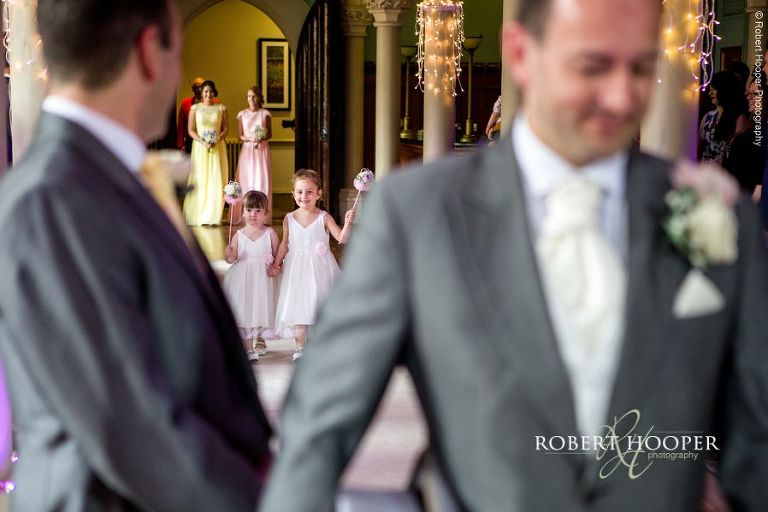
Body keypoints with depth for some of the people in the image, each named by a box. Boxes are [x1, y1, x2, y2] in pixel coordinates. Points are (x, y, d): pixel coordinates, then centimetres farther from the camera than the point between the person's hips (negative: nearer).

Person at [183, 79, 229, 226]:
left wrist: (216, 141, -12)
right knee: (200, 180, -2)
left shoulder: (221, 108, 7)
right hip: (200, 147, -1)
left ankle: (213, 217, -2)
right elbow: (191, 130, 0)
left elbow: (226, 128, 6)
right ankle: (199, 216, 1)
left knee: (216, 180, -4)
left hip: (217, 147, 1)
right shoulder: (195, 108, 4)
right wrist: (203, 142, -15)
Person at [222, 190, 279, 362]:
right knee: (243, 311, -3)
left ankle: (260, 341, 29)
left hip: (263, 278, 0)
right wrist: (229, 255, -21)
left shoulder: (270, 234, -1)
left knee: (261, 308, 6)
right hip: (242, 278, 0)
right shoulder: (239, 235, 1)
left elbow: (277, 256, 4)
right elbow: (233, 258, 1)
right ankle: (248, 348, 4)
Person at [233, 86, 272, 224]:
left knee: (262, 181, -6)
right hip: (247, 150, 1)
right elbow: (240, 135, 4)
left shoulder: (265, 114, 5)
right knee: (247, 181, -3)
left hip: (262, 150, -1)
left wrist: (262, 138, -13)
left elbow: (270, 134, 7)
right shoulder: (242, 114, 7)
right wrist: (250, 139, -15)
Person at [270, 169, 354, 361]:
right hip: (297, 268, 2)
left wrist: (347, 223, -29)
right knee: (297, 305, 2)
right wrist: (276, 263, 6)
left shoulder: (324, 218, -6)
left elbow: (341, 238, -13)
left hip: (319, 267, -2)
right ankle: (300, 347, 13)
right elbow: (285, 244, 12)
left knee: (319, 301, 2)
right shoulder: (289, 219, 2)